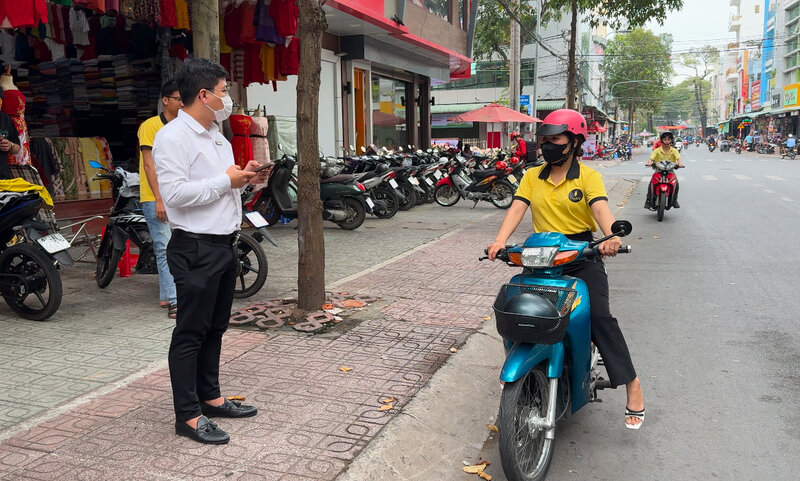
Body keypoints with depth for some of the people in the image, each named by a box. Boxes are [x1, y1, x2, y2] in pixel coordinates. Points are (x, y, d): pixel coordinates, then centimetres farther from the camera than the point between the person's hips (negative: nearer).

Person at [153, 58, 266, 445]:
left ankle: (210, 397, 29)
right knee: (190, 333, -1)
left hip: (225, 244, 9)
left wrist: (244, 177, 6)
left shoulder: (217, 137, 18)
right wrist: (226, 181, -17)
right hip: (196, 249, -9)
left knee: (215, 328, 16)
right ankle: (188, 416, 7)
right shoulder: (173, 137, -13)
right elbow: (175, 194, -23)